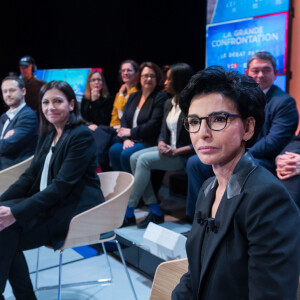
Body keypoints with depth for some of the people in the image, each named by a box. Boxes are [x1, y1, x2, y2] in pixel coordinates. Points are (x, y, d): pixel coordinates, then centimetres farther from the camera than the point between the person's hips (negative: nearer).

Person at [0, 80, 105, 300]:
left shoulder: (82, 136, -12)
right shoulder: (47, 134, 13)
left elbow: (62, 185, -20)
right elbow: (30, 176, 10)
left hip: (75, 210, -7)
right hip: (48, 202, 7)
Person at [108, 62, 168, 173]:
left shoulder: (160, 97, -3)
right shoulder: (133, 96, 18)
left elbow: (154, 125, -13)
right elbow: (124, 119, 9)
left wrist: (131, 132, -8)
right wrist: (125, 139, -9)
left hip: (149, 141, -6)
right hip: (130, 140, 6)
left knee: (126, 154, -28)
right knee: (113, 150, -21)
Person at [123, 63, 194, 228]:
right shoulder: (169, 103, 14)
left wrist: (176, 151, -22)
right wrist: (161, 144, -6)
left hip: (184, 154, -9)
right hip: (168, 150, 9)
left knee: (144, 159, -24)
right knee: (134, 158, -11)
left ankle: (128, 213, -16)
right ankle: (155, 211, -12)